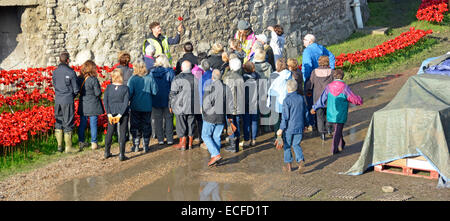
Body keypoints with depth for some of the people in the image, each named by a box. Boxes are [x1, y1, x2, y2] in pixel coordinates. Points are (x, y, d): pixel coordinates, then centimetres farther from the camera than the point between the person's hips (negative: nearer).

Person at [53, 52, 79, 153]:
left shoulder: (55, 72, 3)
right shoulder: (71, 72, -11)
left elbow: (54, 85, 13)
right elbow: (76, 89, -7)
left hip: (58, 99, 5)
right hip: (68, 100, -5)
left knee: (58, 122, 14)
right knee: (68, 123, 2)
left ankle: (59, 145, 15)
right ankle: (68, 147, 6)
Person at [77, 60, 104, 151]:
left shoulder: (79, 79, 0)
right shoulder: (93, 79, -16)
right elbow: (98, 93, -14)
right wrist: (99, 94, 7)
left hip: (83, 105, 5)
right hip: (93, 105, -5)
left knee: (82, 123, 12)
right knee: (93, 124, 3)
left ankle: (81, 142, 16)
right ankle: (93, 143, 6)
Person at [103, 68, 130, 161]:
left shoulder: (108, 88, -2)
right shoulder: (125, 88, -8)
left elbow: (105, 101, -6)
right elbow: (126, 103, -13)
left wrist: (109, 114, -6)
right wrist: (120, 114, -11)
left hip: (111, 113, 3)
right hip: (123, 113, -3)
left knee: (109, 132, 16)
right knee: (122, 133, 3)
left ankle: (107, 152, 24)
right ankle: (121, 155, 1)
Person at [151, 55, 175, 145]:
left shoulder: (152, 72, -2)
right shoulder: (170, 72, -8)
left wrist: (150, 100, 12)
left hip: (155, 100, 1)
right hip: (167, 100, -1)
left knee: (157, 119, 9)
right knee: (168, 118, 8)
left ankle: (160, 139, 10)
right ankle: (169, 139, 8)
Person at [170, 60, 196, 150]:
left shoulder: (177, 78, -11)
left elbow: (172, 93, -8)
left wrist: (170, 105, 2)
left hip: (180, 106, -4)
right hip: (192, 106, 4)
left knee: (181, 125, 5)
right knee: (191, 124, 12)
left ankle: (182, 144, 8)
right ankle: (190, 143, 18)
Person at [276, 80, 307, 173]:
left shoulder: (287, 100, -15)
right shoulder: (301, 98, 1)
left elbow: (285, 116, -17)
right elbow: (305, 112, 11)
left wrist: (281, 128, -11)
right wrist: (304, 124, 22)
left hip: (289, 127, -5)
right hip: (299, 127, 5)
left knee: (287, 145, 12)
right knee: (296, 145, 15)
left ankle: (288, 165, 18)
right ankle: (301, 160, -7)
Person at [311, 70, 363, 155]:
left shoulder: (329, 87, -4)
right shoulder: (345, 87, -15)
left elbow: (322, 99, 4)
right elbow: (354, 99, -12)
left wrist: (314, 108, 17)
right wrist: (360, 100, 12)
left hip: (331, 114, 4)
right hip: (341, 115, -4)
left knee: (337, 129, 23)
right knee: (338, 131, 7)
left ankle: (341, 145, 37)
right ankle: (334, 149, 10)